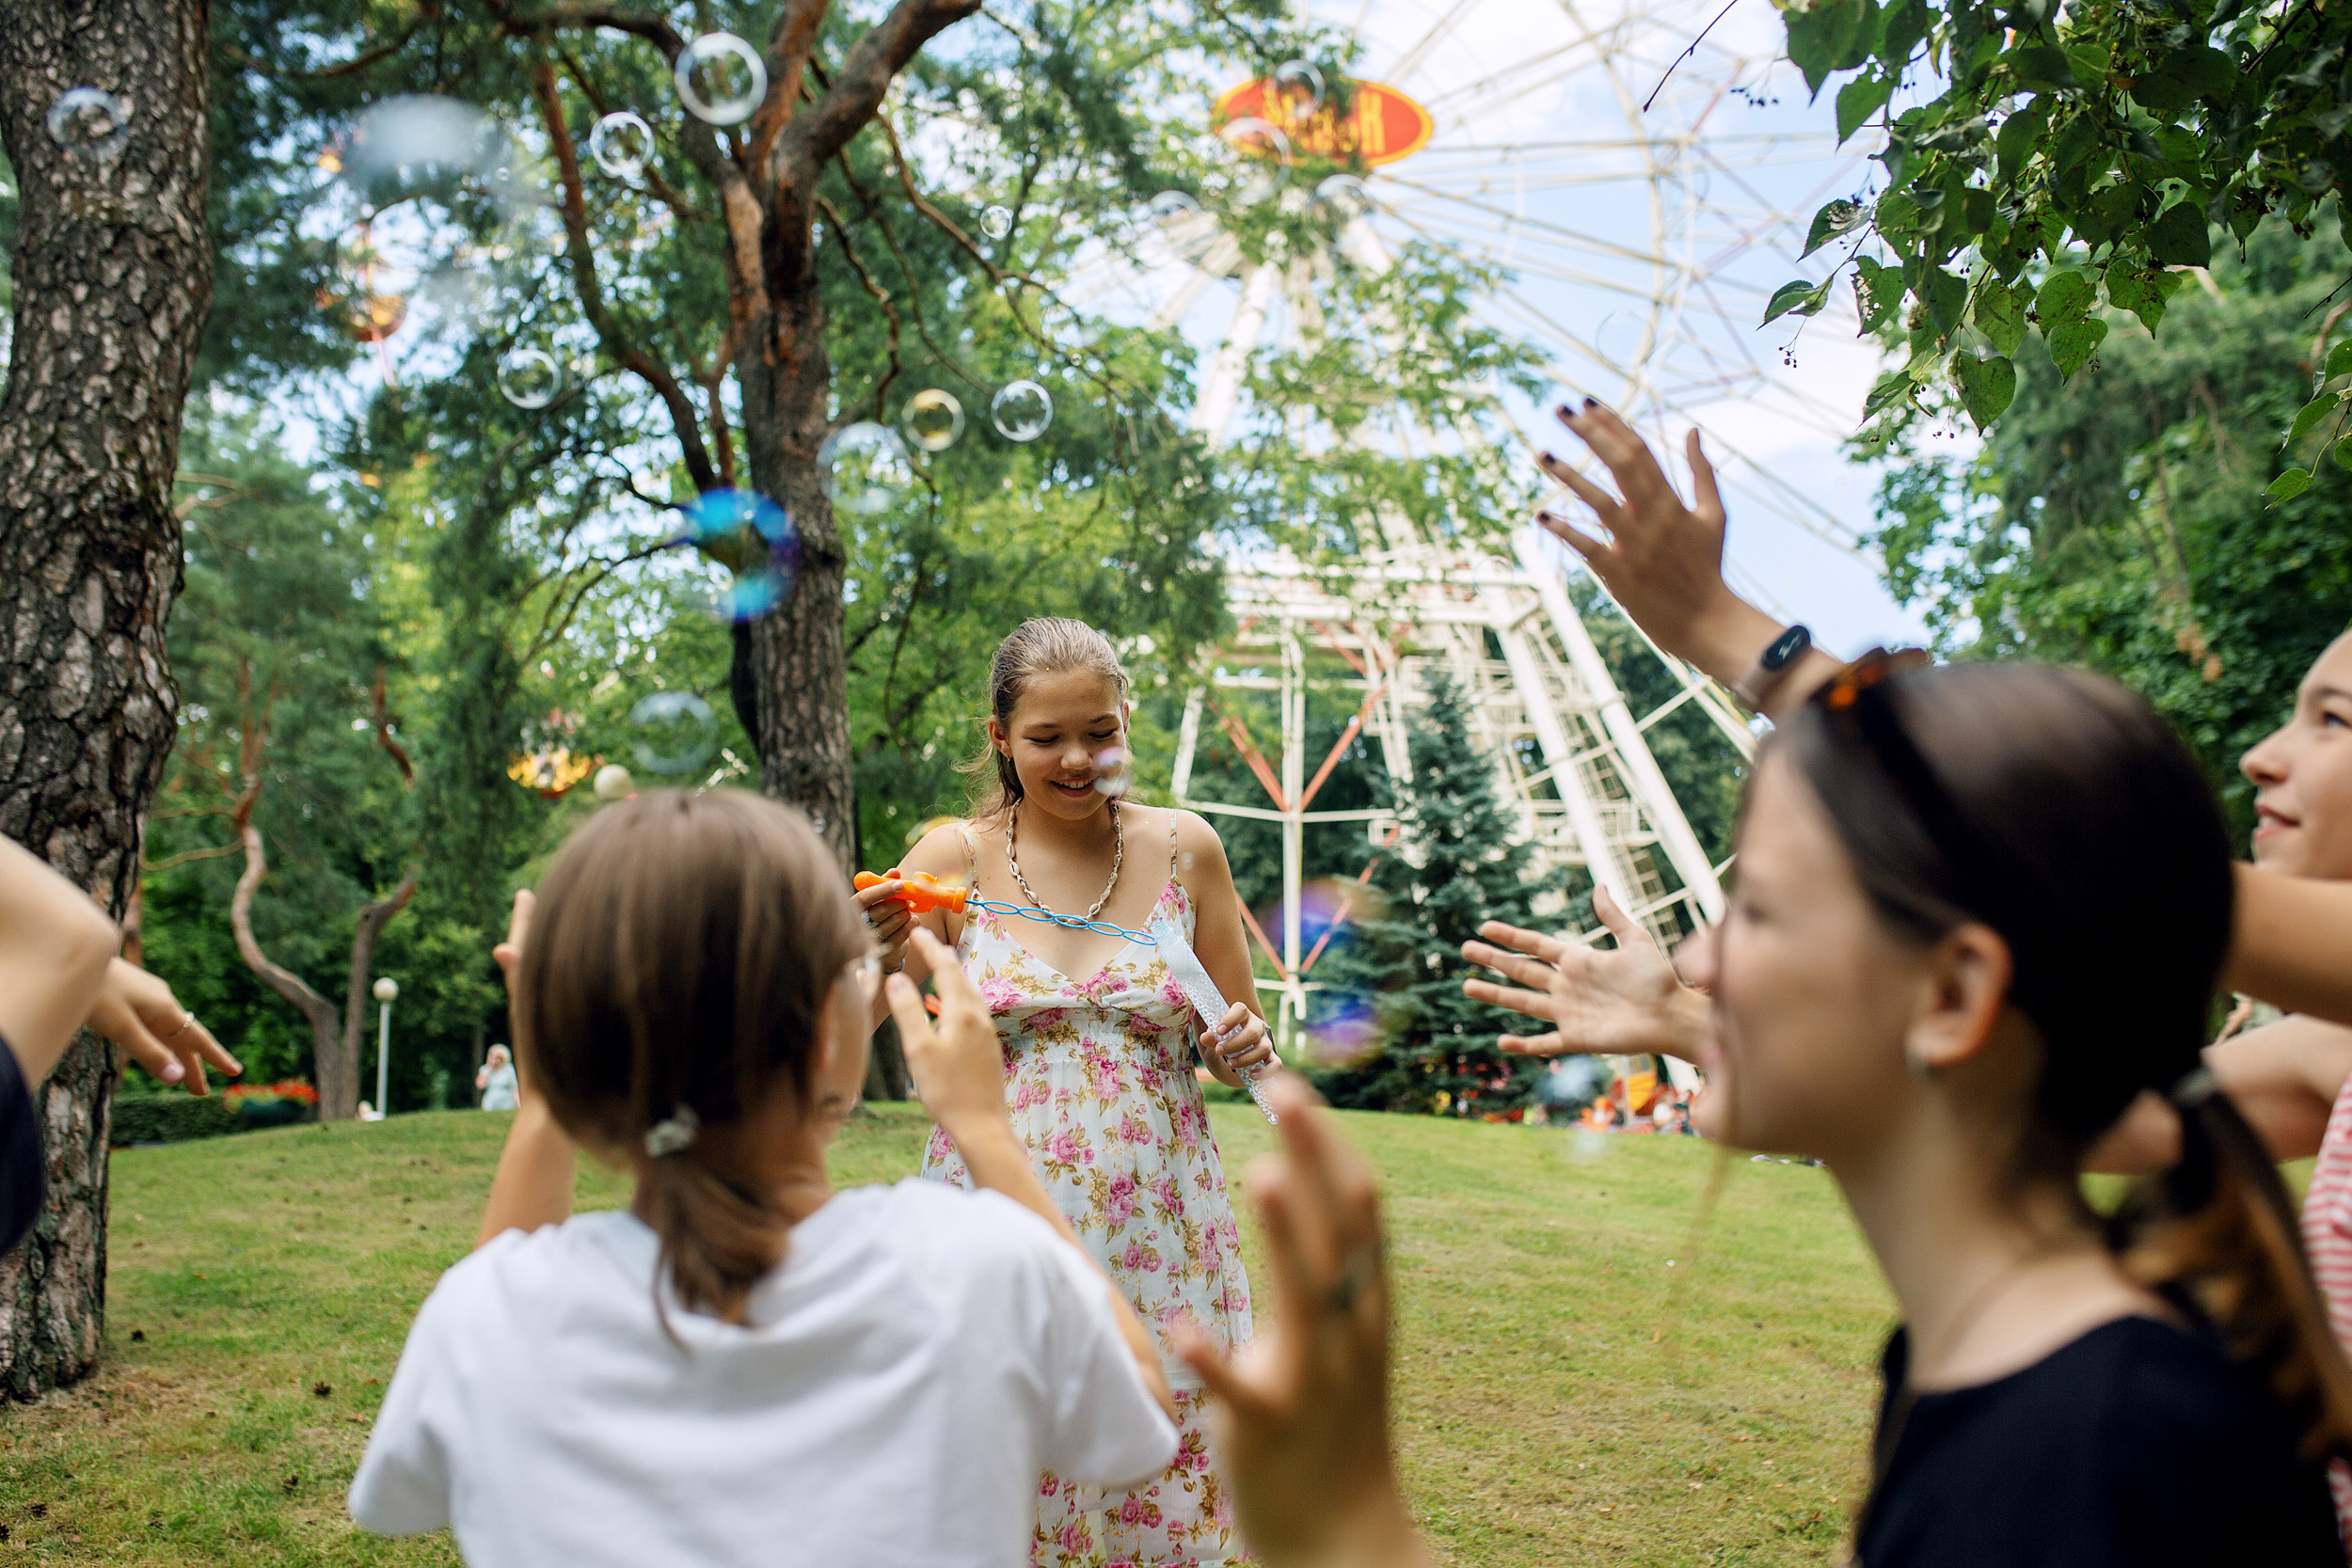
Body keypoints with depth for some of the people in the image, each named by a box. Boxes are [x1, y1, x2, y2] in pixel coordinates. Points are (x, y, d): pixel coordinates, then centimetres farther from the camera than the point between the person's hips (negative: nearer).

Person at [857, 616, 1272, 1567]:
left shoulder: (1184, 849, 3)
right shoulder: (951, 858, 0)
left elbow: (1235, 1045, 12)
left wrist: (1244, 1049, -10)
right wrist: (883, 952, -20)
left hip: (1160, 1236, 1)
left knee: (1167, 1492, 4)